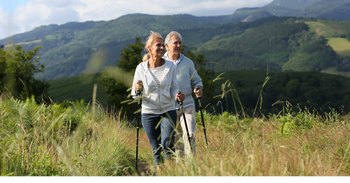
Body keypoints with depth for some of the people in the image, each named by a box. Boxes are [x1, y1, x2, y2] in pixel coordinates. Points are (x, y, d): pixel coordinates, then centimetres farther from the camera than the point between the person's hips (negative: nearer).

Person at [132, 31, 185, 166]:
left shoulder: (170, 66, 0)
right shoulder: (141, 68, -3)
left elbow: (174, 87, 6)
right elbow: (134, 93, 3)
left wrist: (177, 95, -16)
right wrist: (137, 90, -20)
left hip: (168, 111, 0)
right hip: (149, 113, 0)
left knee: (167, 146, -13)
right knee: (156, 149, 7)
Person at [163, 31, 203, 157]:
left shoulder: (188, 62, 7)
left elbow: (196, 80, 15)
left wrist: (199, 88, -6)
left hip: (187, 105, 0)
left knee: (189, 136, -11)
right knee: (174, 139, 6)